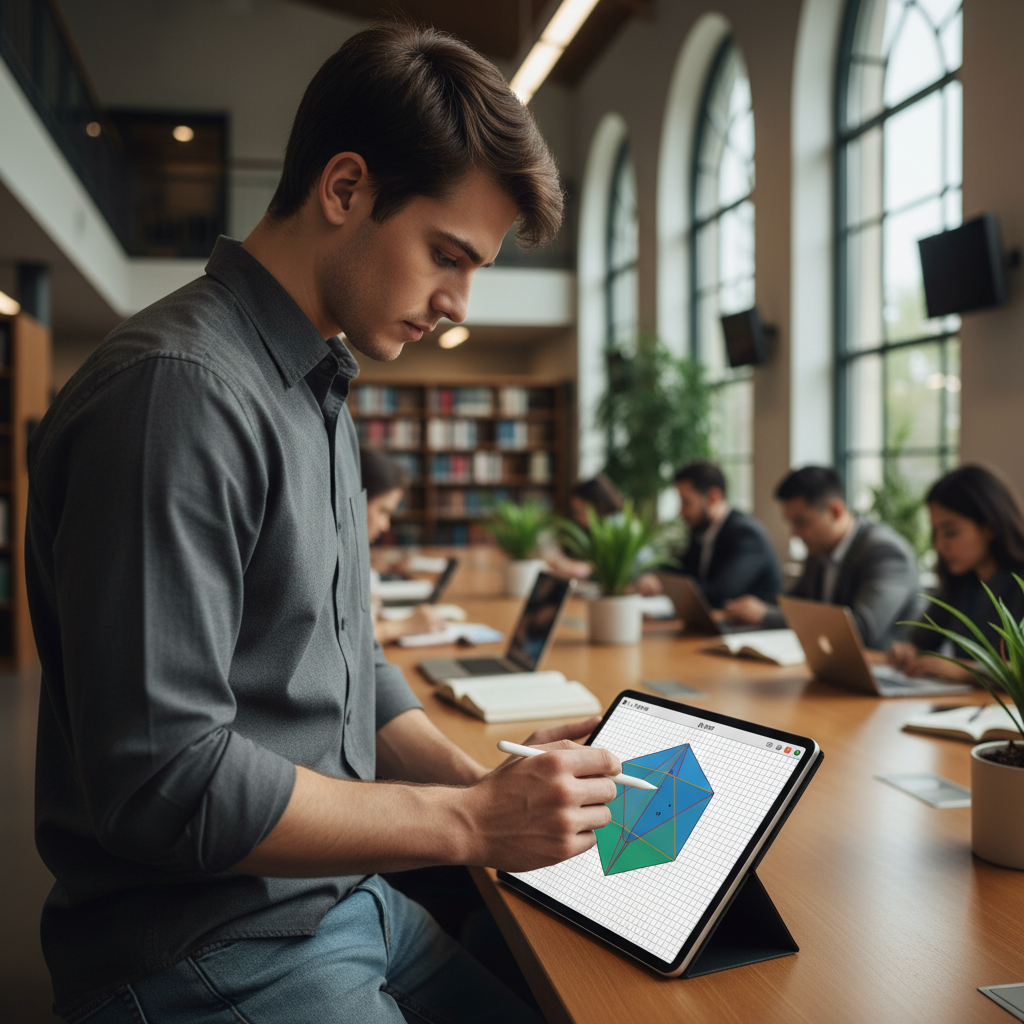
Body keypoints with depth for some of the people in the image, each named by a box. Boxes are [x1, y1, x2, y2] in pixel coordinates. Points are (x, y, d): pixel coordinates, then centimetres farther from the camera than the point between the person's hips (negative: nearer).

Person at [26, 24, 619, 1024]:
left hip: (348, 902, 9)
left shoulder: (319, 396, 11)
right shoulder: (178, 389, -21)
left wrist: (484, 778, 1)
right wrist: (468, 820, -18)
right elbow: (164, 780, -23)